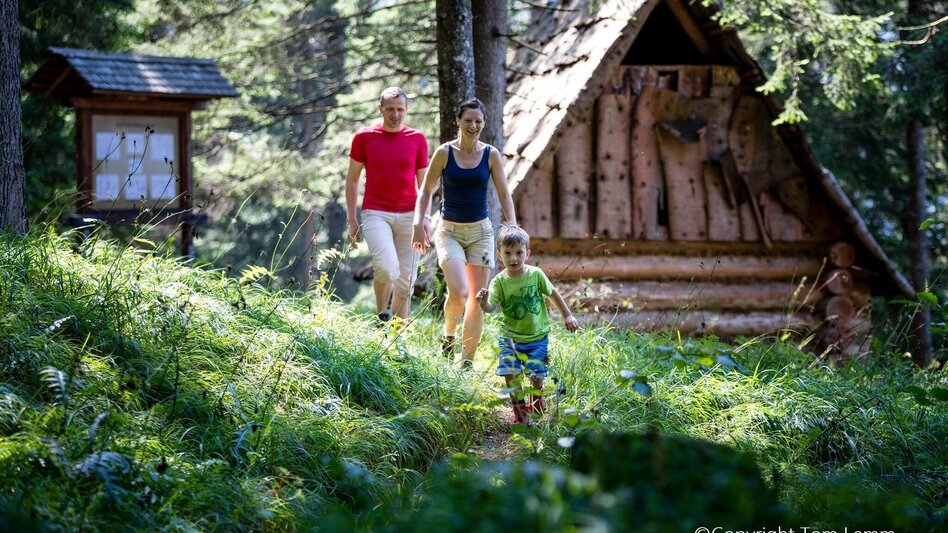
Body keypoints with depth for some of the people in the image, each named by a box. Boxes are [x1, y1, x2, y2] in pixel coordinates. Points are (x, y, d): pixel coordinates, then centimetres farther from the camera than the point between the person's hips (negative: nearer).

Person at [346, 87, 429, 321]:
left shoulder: (417, 139, 7)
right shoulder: (363, 137, 2)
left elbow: (423, 182, 13)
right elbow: (352, 179, 8)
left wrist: (425, 217, 2)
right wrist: (352, 220, 4)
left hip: (409, 215, 2)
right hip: (375, 213, -2)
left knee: (405, 280, 2)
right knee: (387, 269, -24)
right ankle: (381, 315, 1)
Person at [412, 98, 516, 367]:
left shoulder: (491, 155, 0)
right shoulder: (444, 153, -5)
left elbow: (504, 195, 4)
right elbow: (426, 191, 3)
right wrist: (419, 224, -7)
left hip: (481, 232, 2)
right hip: (450, 232, -2)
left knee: (477, 299, 1)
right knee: (459, 292, -21)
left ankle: (467, 361, 11)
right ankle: (448, 334, 9)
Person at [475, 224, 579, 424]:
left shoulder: (536, 275, -10)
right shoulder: (499, 281, -13)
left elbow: (553, 293, 6)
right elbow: (491, 307, -23)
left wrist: (567, 316, 10)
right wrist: (483, 302, -47)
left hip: (537, 336, 0)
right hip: (511, 337, 0)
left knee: (536, 374, 1)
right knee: (510, 373, -13)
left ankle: (537, 400, 34)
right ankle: (520, 409, 6)